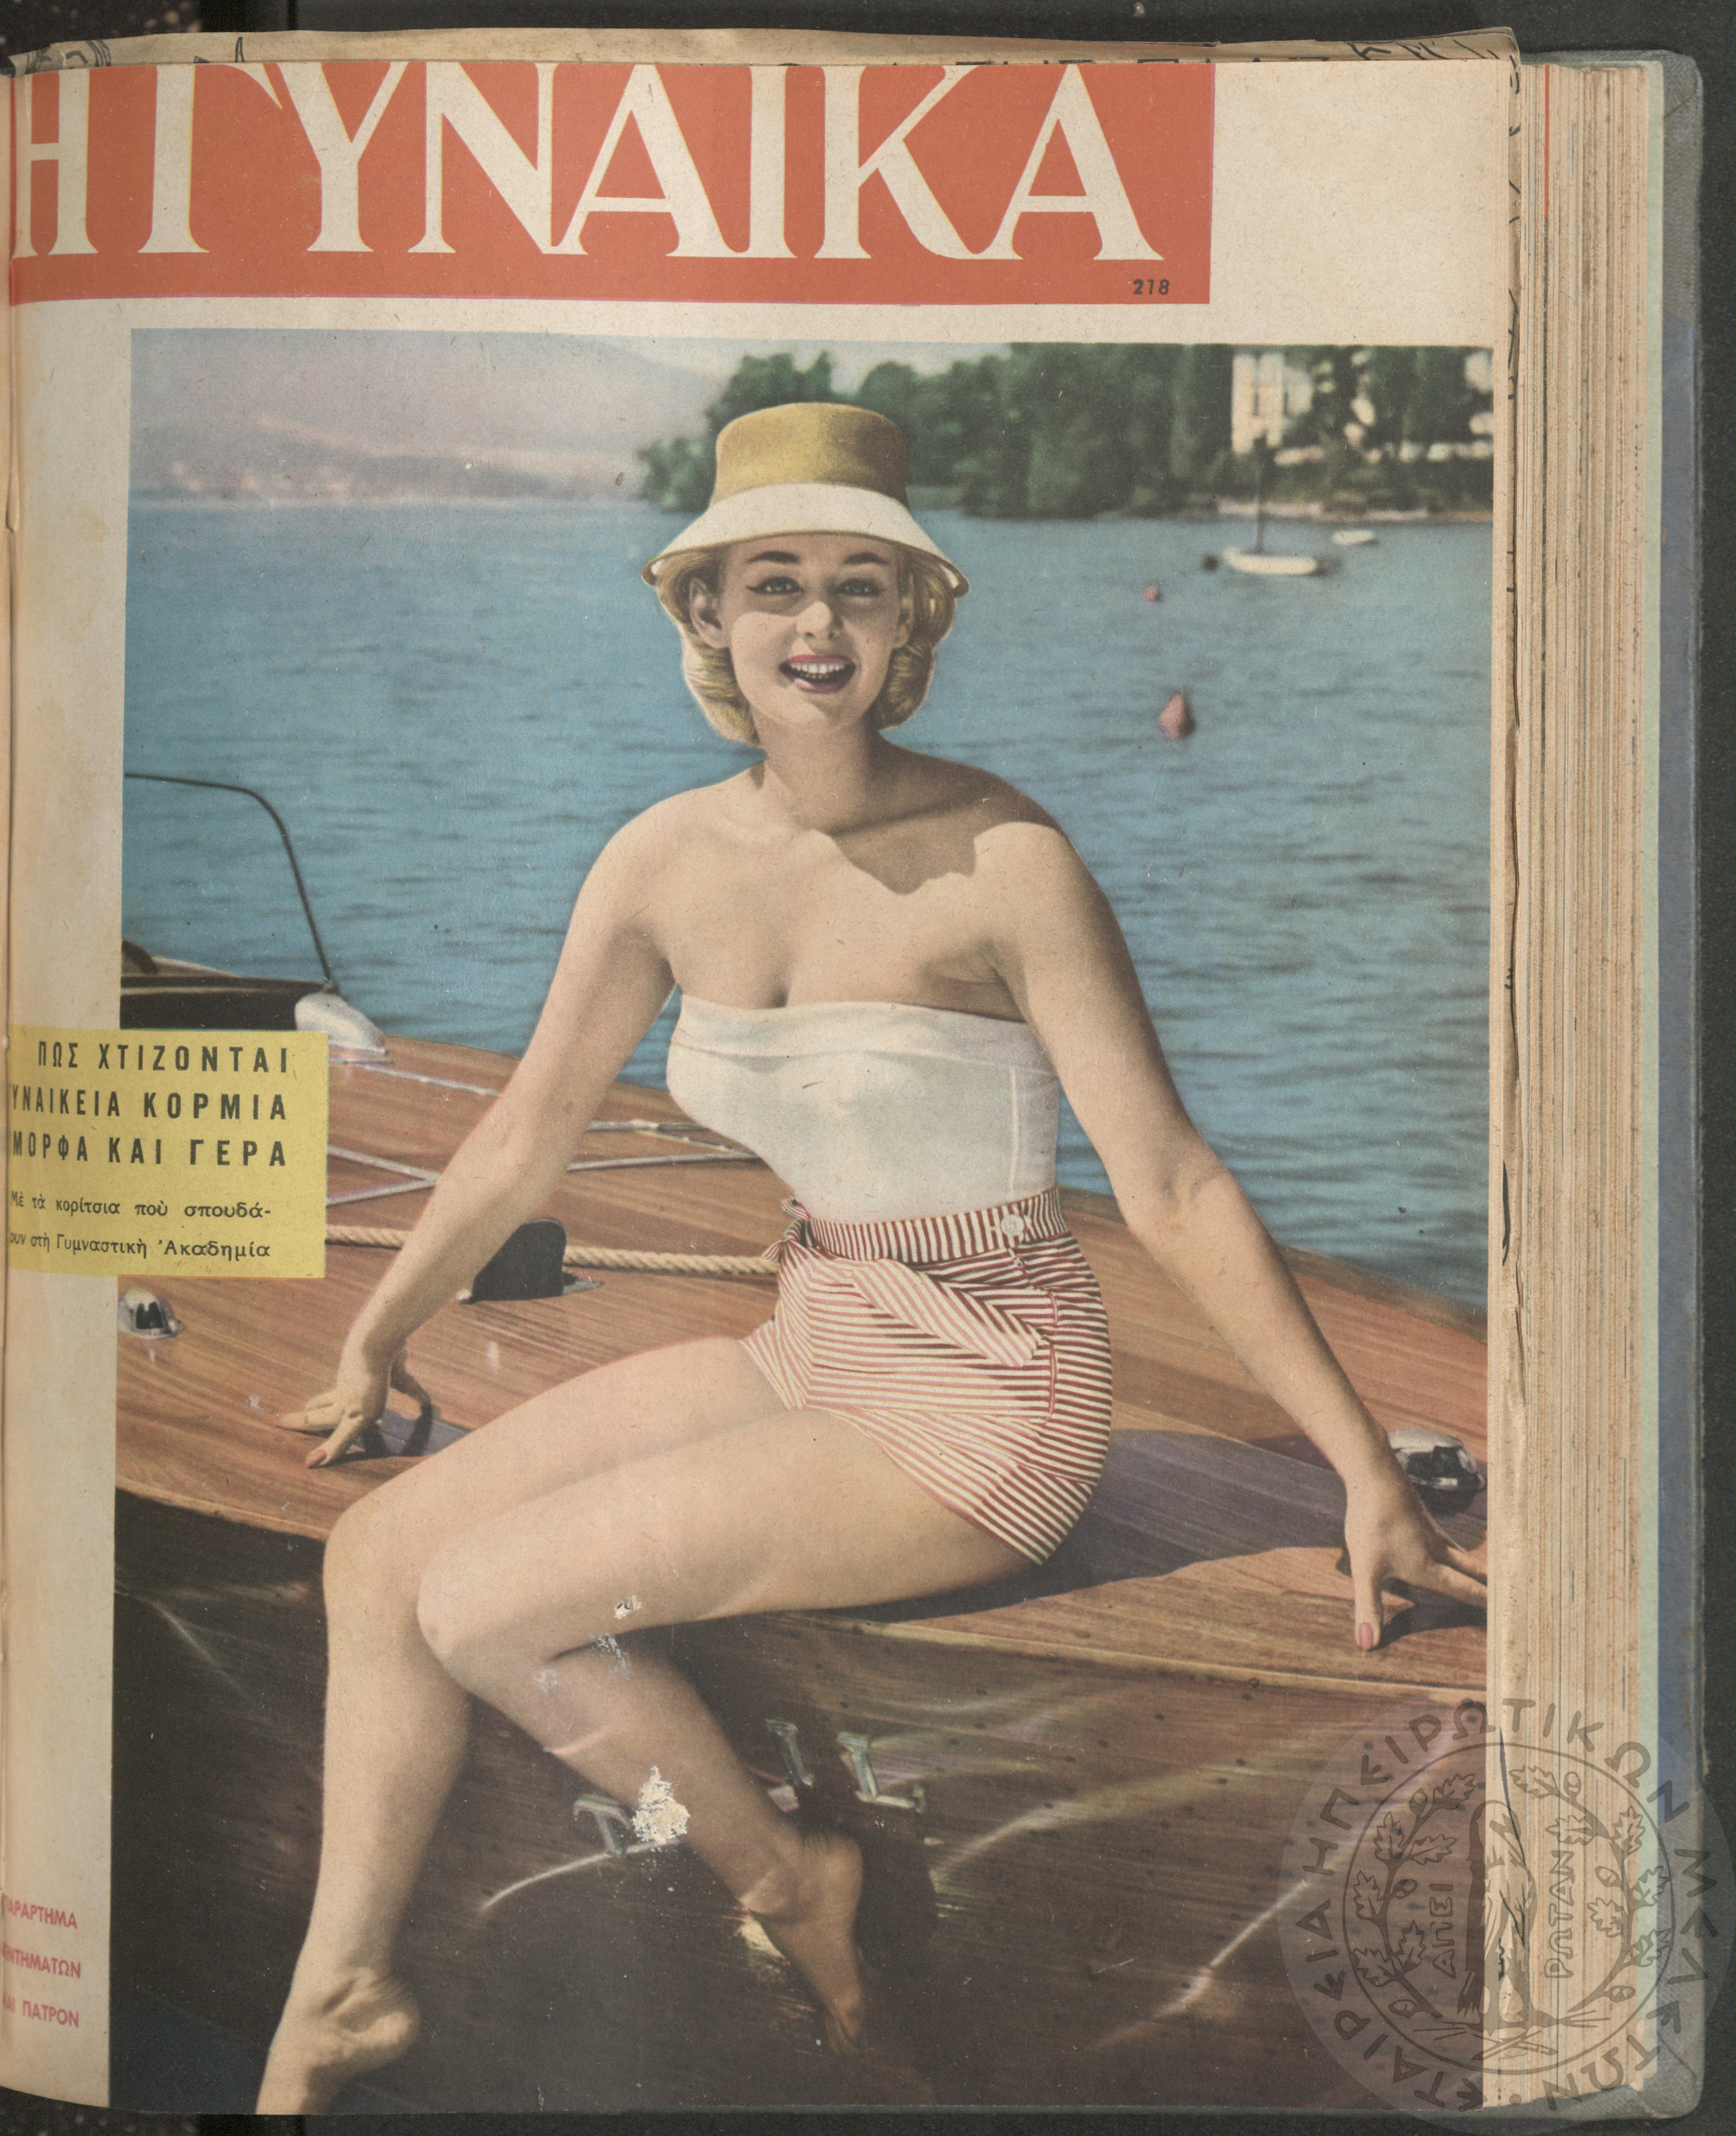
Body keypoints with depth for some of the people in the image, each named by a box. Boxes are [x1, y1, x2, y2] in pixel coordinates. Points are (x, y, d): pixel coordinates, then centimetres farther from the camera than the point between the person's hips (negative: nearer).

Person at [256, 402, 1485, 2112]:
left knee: (483, 1606, -14)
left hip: (978, 1398, -7)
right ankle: (340, 1992, 13)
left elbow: (1170, 1187, -19)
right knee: (380, 1553, 0)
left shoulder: (997, 861, -19)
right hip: (810, 1350, 7)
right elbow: (527, 1134, 13)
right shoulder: (669, 861, 0)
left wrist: (1370, 1477, -19)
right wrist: (376, 1346, 23)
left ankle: (787, 1881, 9)